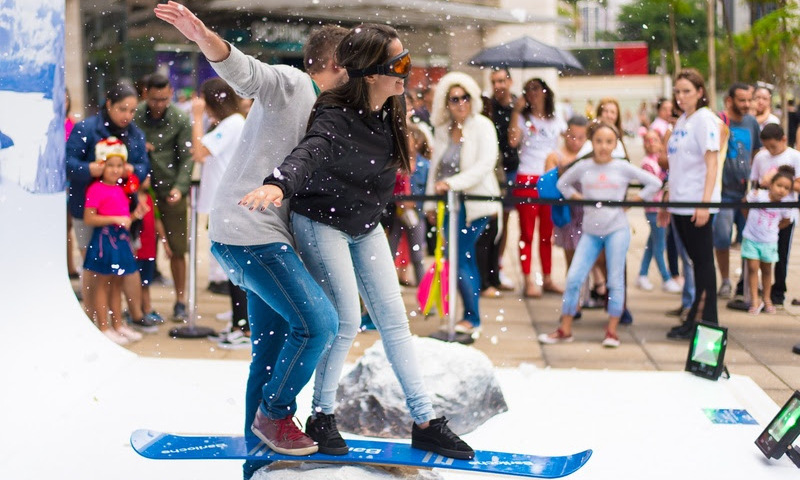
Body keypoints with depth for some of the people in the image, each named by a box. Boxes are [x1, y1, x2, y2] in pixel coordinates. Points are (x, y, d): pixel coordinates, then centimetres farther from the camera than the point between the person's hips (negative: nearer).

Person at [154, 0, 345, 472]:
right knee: (318, 323, -14)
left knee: (272, 348, 12)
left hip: (269, 234, 10)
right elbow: (242, 69, -27)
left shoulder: (319, 110, 20)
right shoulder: (288, 83, -9)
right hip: (248, 227, -10)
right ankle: (275, 412, 4)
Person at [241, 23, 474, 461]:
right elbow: (309, 152, -50)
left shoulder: (392, 107, -7)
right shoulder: (336, 117, -29)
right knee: (346, 320, -12)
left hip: (366, 227, 7)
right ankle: (321, 417, 8)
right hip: (322, 224, -7)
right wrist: (277, 184, -67)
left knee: (393, 318, 6)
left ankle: (425, 423, 10)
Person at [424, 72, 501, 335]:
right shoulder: (442, 130, 6)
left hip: (476, 201, -6)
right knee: (466, 258, 11)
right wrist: (431, 202, 11)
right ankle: (471, 317, 18)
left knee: (459, 257, -11)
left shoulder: (482, 126, -11)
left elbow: (485, 165, -21)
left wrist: (452, 182, -27)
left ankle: (472, 318, -1)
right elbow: (435, 167, 13)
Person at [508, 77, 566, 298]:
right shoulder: (523, 119, 2)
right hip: (527, 180, -3)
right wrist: (516, 111, -14)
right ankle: (528, 281, -2)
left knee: (547, 234, 10)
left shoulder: (556, 121, 12)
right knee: (527, 233, -2)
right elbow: (513, 141, -16)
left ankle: (547, 279, 17)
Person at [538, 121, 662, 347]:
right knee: (574, 278, -3)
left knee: (615, 280, 0)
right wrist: (578, 199, 5)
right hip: (591, 231, 2)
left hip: (617, 229, -2)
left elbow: (654, 183, 3)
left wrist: (632, 202, -2)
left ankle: (612, 331, 9)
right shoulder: (583, 167, 3)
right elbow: (563, 183, 20)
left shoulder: (623, 167, -1)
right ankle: (565, 330, 7)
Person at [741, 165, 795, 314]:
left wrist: (772, 228, 5)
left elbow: (786, 221, 12)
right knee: (753, 267, -5)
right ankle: (755, 301, -2)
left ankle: (767, 299, 24)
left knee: (766, 269, 13)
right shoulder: (758, 195, -17)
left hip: (769, 242, 2)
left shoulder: (784, 206, -8)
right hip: (751, 239, -2)